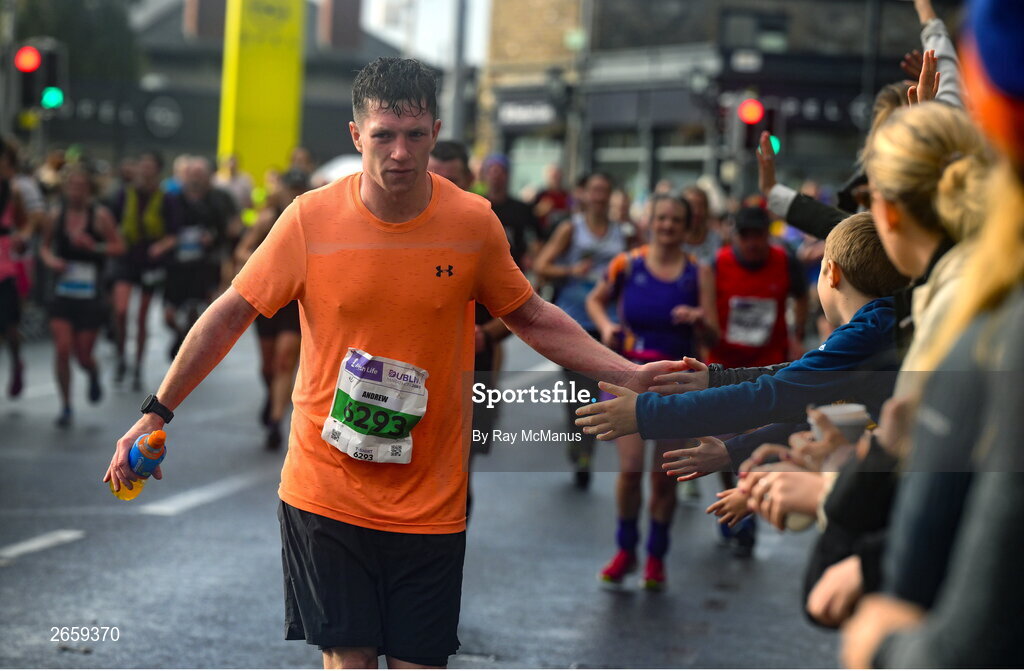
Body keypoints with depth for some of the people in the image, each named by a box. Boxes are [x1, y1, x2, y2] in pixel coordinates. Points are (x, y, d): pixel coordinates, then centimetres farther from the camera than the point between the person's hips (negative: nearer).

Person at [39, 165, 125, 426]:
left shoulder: (100, 216, -7)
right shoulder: (56, 216, 1)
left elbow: (119, 246, -4)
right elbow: (44, 246, 14)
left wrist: (93, 246, -20)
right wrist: (50, 259, -8)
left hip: (90, 294, -2)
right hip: (63, 294, 2)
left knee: (83, 355, 3)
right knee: (62, 350, -9)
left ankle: (93, 375, 41)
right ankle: (66, 406, 6)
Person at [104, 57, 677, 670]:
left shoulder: (475, 223, -4)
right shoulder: (311, 218, -8)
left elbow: (532, 318, 10)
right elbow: (231, 315, 0)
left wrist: (628, 373, 2)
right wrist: (157, 413, -1)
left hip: (431, 499, 1)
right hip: (326, 492, -1)